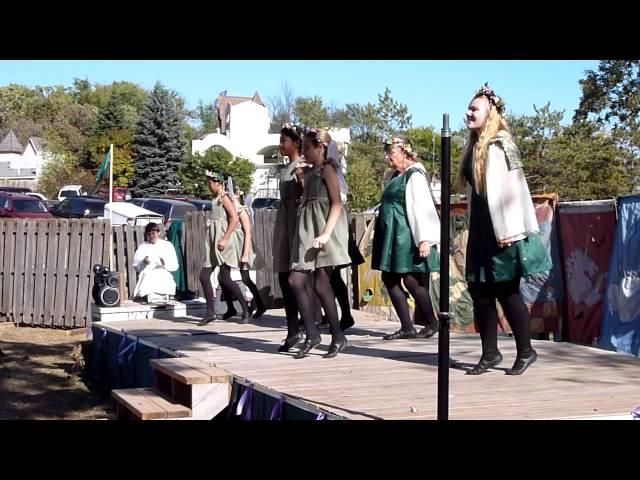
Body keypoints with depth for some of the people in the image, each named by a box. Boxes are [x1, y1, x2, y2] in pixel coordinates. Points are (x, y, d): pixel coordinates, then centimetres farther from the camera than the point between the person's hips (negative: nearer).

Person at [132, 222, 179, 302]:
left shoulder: (167, 245, 17)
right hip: (147, 275, 1)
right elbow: (136, 267, 9)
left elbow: (175, 266, 10)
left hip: (164, 275, -1)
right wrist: (143, 262, -12)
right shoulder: (142, 247, 19)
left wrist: (165, 263, -11)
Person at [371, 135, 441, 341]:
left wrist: (424, 239, -22)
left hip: (407, 236, -10)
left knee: (411, 280, -6)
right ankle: (407, 327, 10)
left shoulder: (414, 175, -11)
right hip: (392, 236, 10)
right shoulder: (397, 176, 16)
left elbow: (423, 208, -17)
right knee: (389, 279, 6)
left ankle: (432, 323, 12)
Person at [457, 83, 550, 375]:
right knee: (479, 290, 6)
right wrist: (474, 228, 17)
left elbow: (511, 190, -16)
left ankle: (525, 351, 11)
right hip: (480, 229, 8)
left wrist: (510, 231, -20)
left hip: (502, 230, -8)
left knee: (506, 291, -3)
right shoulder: (473, 147, 13)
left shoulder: (500, 145, -11)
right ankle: (490, 353, 14)